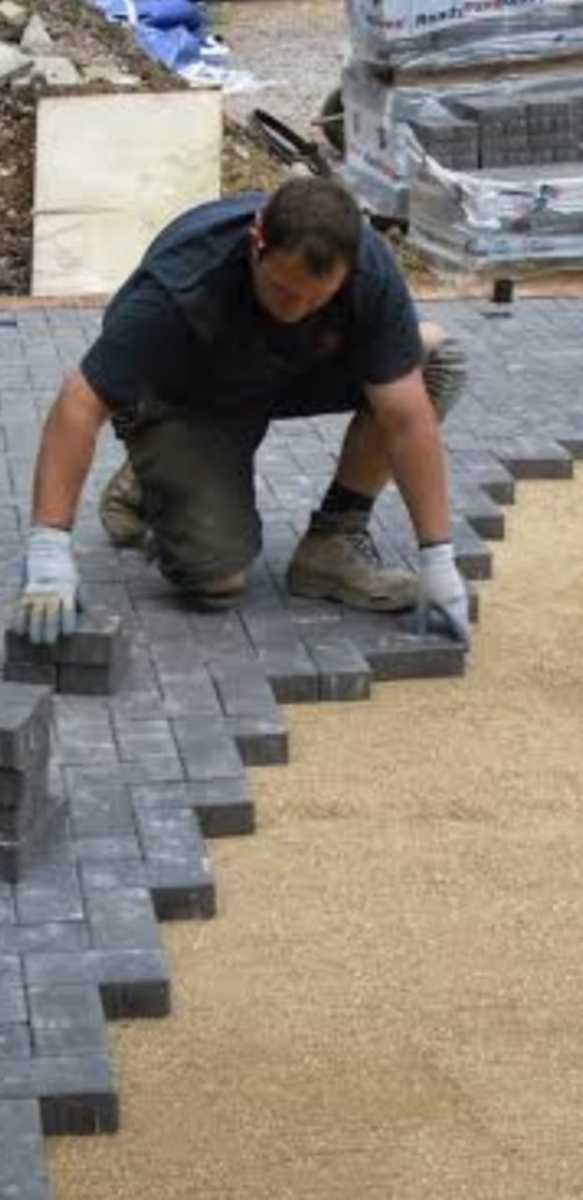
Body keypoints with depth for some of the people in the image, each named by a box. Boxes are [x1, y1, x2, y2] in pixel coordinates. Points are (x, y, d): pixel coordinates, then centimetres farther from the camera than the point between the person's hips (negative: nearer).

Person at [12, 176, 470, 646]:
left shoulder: (371, 268, -31)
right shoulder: (183, 283, -40)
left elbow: (406, 417, -26)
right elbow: (81, 405, -38)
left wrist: (438, 560, -28)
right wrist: (48, 556, -45)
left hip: (293, 374, 4)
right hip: (181, 399, -4)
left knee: (437, 356, -19)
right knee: (216, 575, -23)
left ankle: (334, 542, -5)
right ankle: (145, 487, 10)